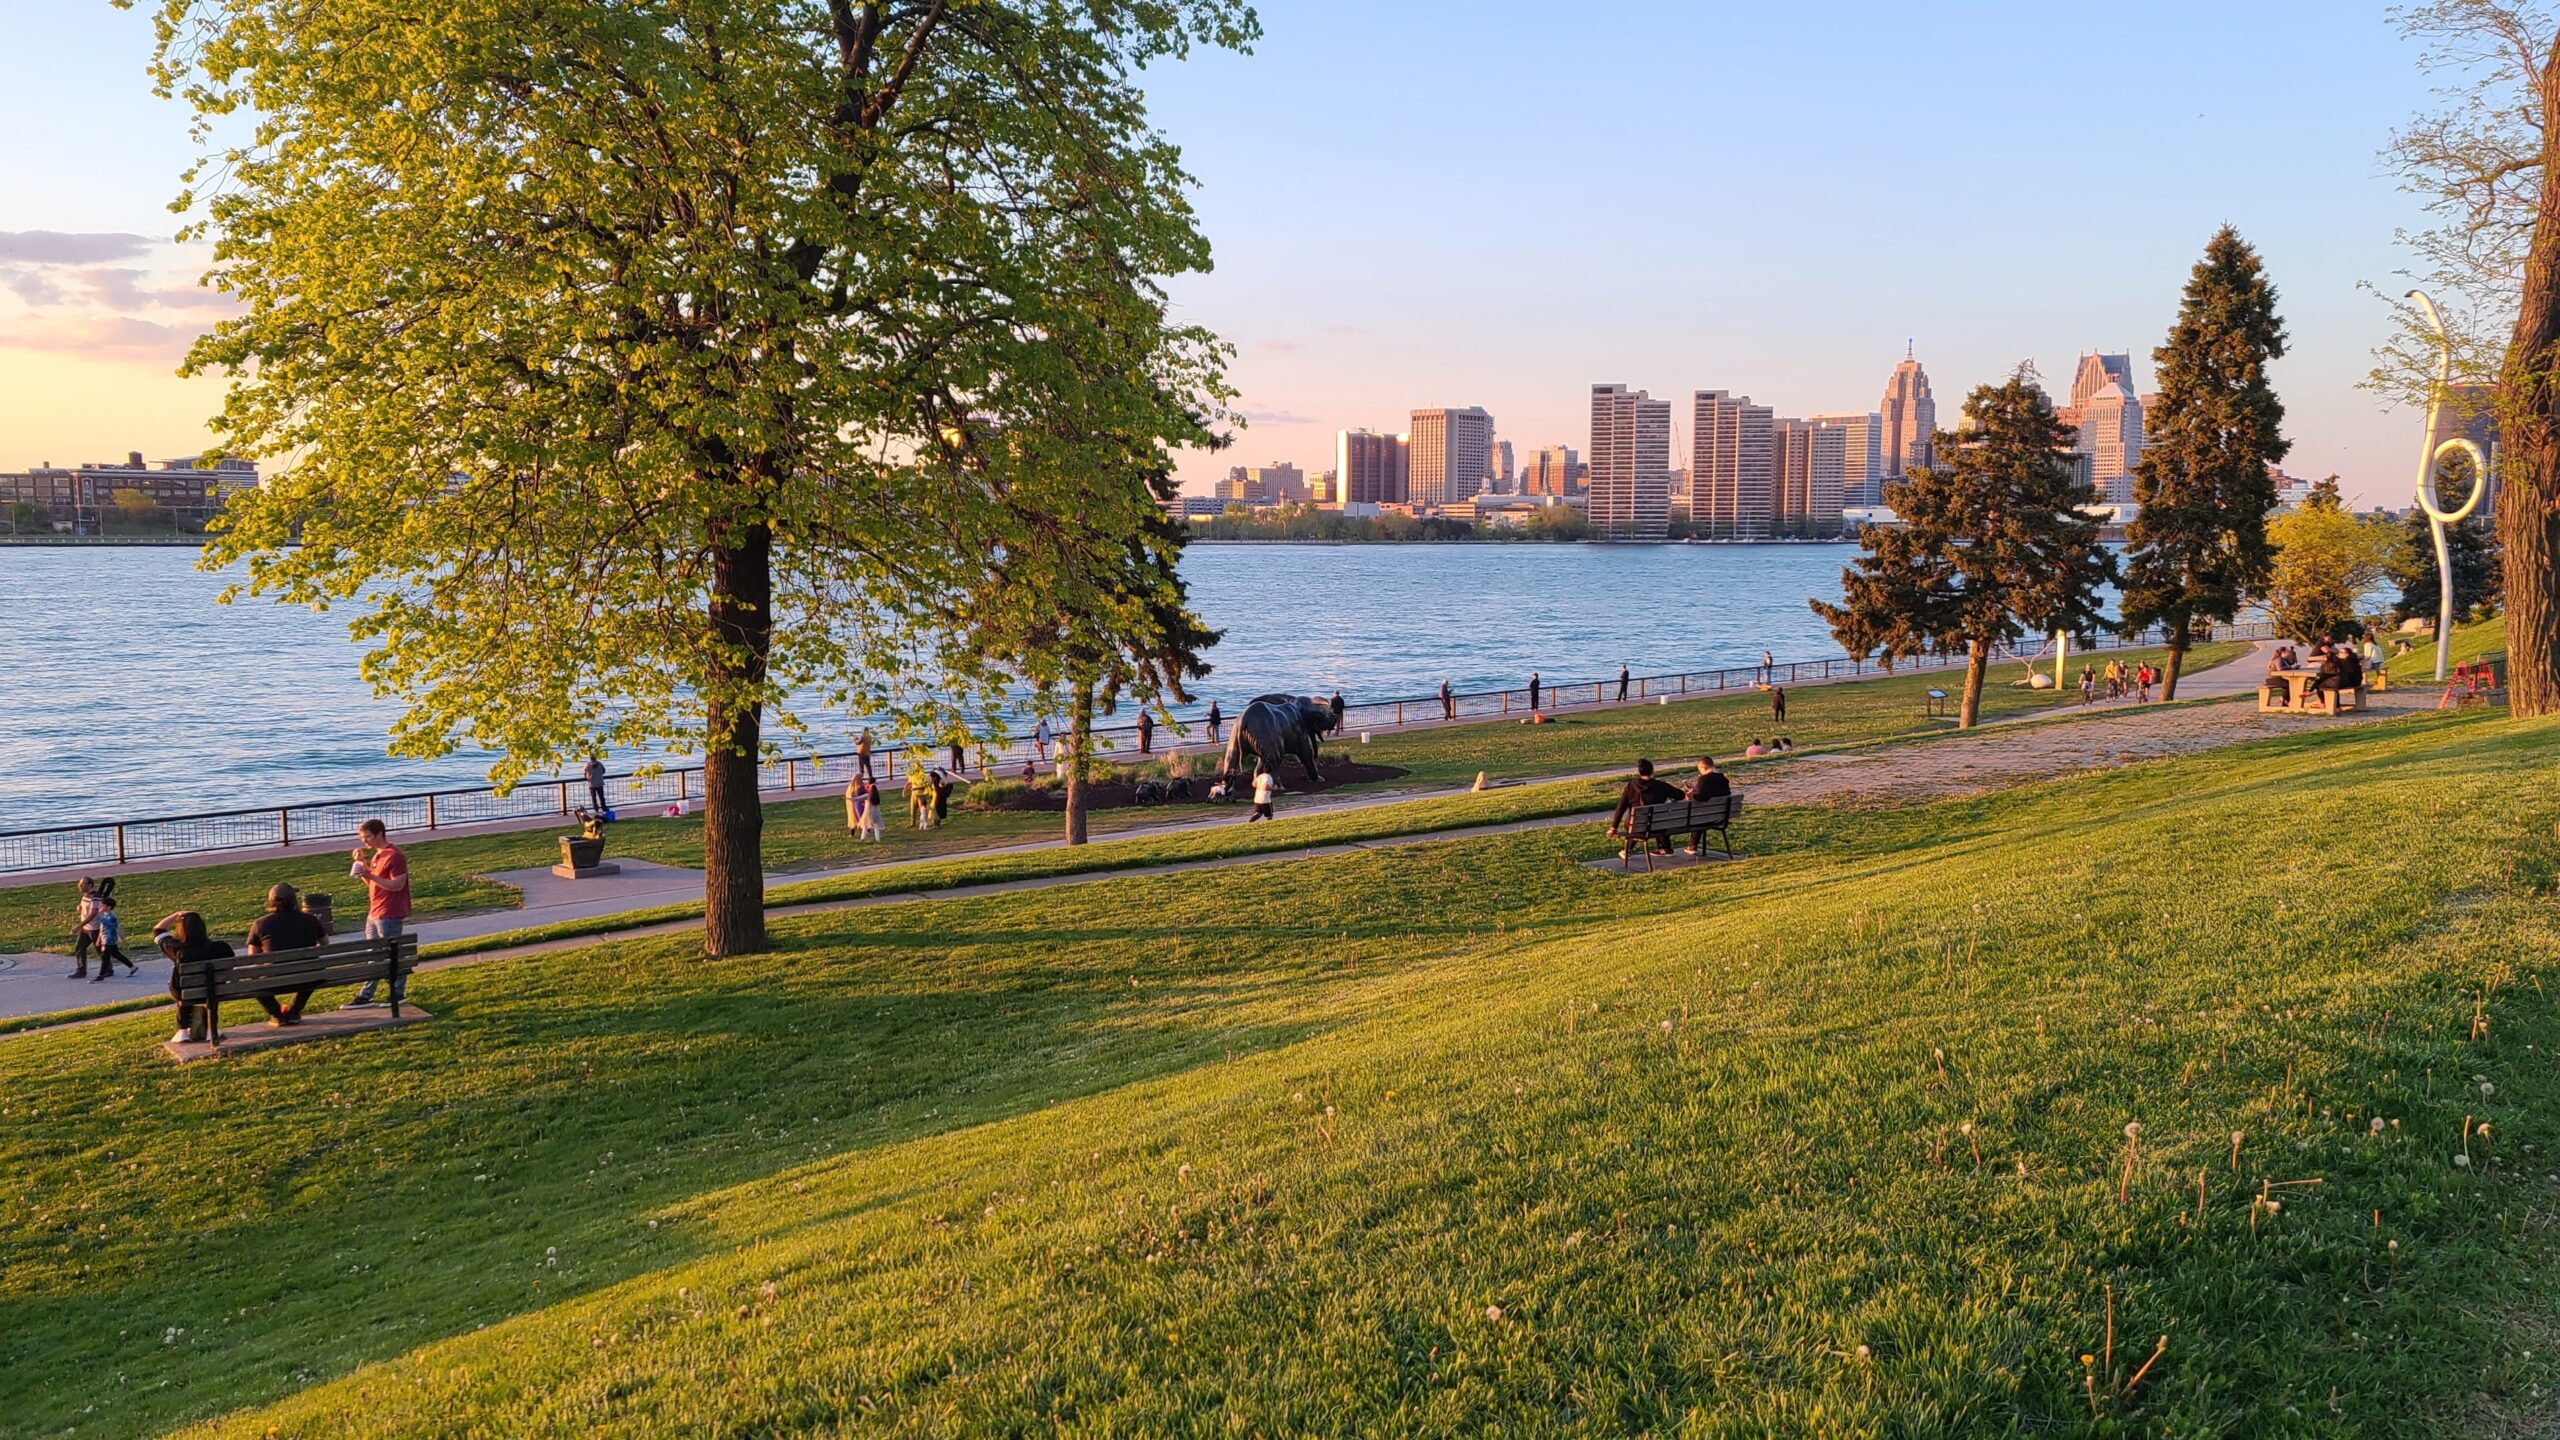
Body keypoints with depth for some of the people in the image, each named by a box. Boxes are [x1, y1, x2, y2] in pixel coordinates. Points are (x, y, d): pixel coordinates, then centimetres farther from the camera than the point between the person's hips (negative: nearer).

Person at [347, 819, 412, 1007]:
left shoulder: (394, 856, -15)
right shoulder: (377, 855, 14)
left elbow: (397, 885, -21)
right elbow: (370, 882, 21)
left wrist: (369, 875, -24)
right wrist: (362, 862, 7)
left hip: (390, 916, -10)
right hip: (374, 914, 10)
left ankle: (399, 994, 8)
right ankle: (365, 996, 18)